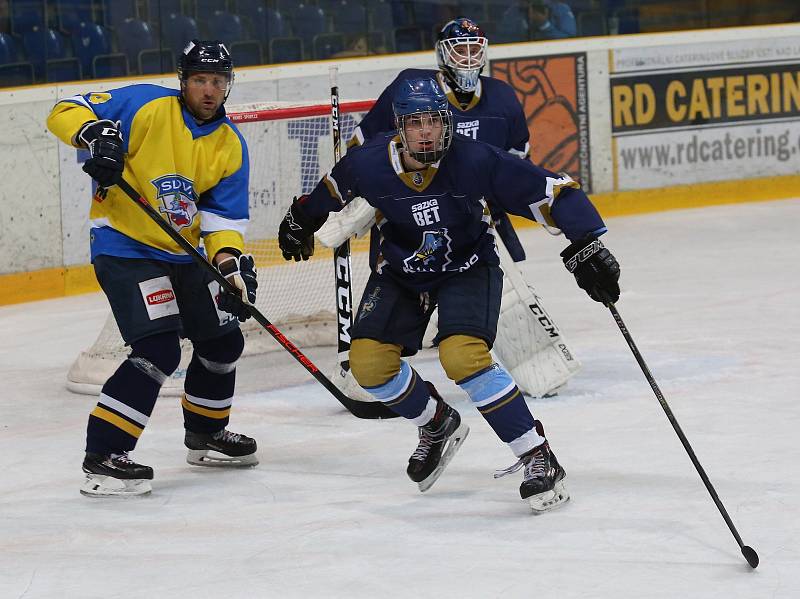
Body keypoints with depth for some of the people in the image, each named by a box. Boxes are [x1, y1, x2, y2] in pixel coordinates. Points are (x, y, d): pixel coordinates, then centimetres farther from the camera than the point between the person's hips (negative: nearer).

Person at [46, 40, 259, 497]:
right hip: (125, 248, -8)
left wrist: (232, 262, -18)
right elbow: (66, 113, -14)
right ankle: (102, 456, -18)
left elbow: (224, 217, 1)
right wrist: (97, 135, -34)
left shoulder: (231, 146, 3)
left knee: (223, 340, 17)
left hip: (182, 254, 8)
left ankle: (205, 433, 41)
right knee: (159, 350, -21)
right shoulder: (145, 107, -15)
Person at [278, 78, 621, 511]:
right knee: (368, 362, -11)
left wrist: (586, 247, -35)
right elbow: (334, 188, 6)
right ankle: (438, 425, 19)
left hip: (468, 268, -4)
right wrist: (302, 220, 23)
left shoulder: (476, 162, -28)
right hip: (402, 270, 4)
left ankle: (537, 457, -18)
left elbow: (553, 191, -26)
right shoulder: (370, 163, -19)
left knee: (461, 356, -28)